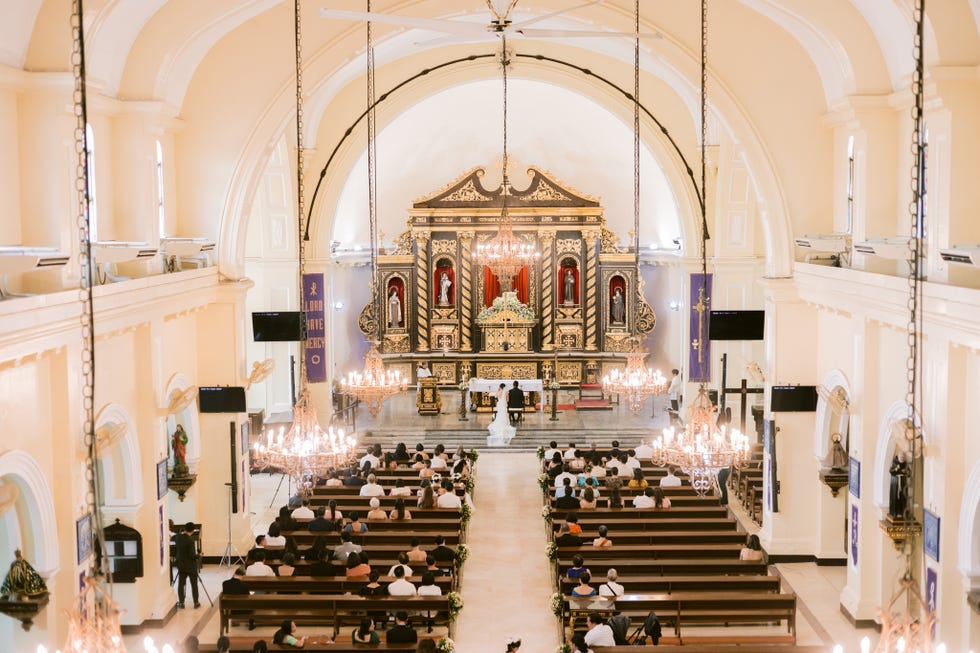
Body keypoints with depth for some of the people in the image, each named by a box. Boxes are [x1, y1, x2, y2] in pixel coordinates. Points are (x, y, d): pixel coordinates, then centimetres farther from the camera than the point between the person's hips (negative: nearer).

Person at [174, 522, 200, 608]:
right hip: (191, 565, -5)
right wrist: (198, 556, -5)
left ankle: (181, 602, 13)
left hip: (181, 565, 5)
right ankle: (196, 602, 13)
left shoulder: (178, 537, -5)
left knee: (181, 583, 11)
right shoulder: (190, 540, -23)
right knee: (194, 584, 7)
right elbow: (192, 555, -22)